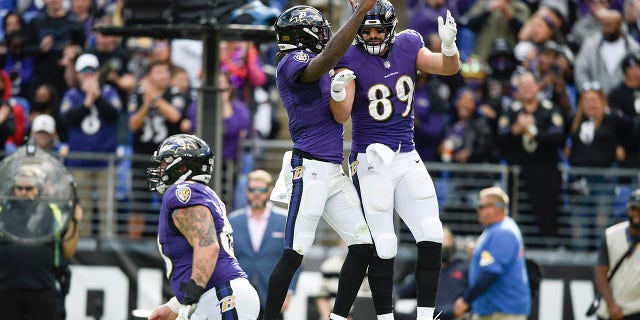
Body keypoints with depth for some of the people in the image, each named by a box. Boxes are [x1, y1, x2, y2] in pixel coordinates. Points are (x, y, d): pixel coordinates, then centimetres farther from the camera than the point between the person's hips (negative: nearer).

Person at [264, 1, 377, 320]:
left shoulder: (308, 64, 18)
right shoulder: (293, 62, -10)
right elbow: (327, 59, -30)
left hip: (334, 171, 9)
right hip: (310, 170, -9)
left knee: (363, 245, 7)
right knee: (294, 254, -9)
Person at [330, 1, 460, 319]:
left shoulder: (407, 46, 4)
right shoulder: (351, 59, -10)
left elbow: (449, 68, -3)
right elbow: (342, 114, -20)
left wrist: (448, 45, -24)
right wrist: (338, 92, -42)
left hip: (407, 158, 5)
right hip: (370, 161, -5)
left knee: (431, 237, -1)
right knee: (382, 248, -5)